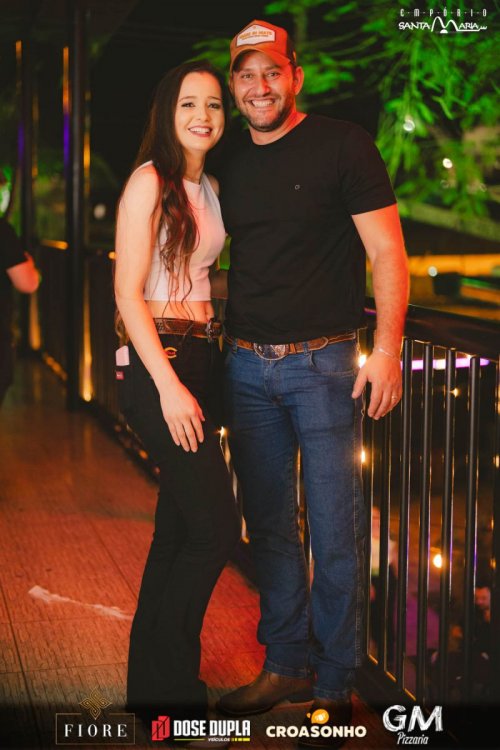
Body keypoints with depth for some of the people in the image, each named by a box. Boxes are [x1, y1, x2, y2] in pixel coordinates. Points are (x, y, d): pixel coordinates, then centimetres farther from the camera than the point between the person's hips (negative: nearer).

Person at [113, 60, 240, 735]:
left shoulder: (211, 189, 16)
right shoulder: (150, 181, -8)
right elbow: (128, 293, -13)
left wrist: (207, 376, 9)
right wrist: (168, 384, -19)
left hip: (203, 358, 8)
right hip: (156, 361, -8)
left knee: (180, 527, 11)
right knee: (218, 526, -9)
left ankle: (151, 681, 24)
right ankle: (170, 686, 8)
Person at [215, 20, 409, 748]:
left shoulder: (343, 146, -4)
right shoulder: (230, 167, 12)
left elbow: (388, 253, -7)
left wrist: (386, 347, -17)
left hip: (323, 362, -5)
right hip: (246, 365, 5)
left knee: (334, 530, -1)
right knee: (268, 524, 11)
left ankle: (336, 683, 14)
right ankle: (287, 665, 26)